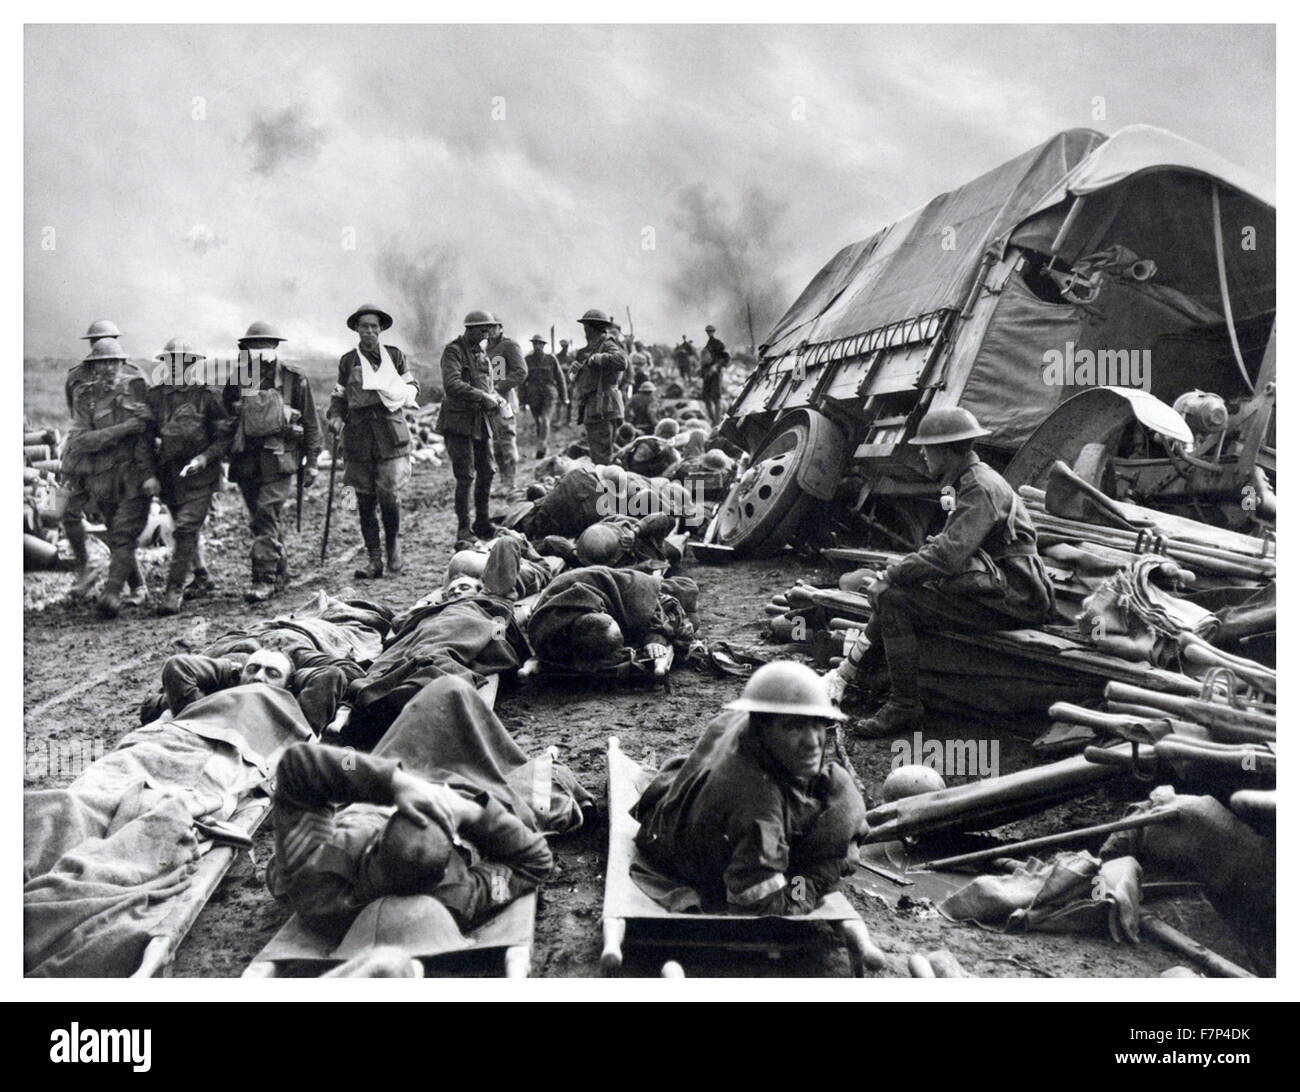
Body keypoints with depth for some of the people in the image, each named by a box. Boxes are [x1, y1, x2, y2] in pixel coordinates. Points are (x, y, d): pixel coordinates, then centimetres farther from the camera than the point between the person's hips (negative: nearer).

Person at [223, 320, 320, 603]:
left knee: (267, 516, -14)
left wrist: (311, 462, 2)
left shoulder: (294, 379, 2)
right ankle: (280, 573, 22)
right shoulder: (237, 380, 10)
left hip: (278, 459, -4)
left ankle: (265, 578, -12)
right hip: (246, 460, 4)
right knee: (259, 519, 10)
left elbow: (310, 423, 5)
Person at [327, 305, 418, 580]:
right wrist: (335, 417, -1)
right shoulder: (348, 361, 12)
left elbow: (412, 385, 17)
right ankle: (374, 559, 10)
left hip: (390, 432, -2)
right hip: (359, 435, 2)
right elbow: (339, 396, 18)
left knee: (389, 495, -10)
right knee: (365, 499, 2)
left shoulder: (394, 355, 9)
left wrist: (404, 395, -5)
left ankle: (394, 544, 16)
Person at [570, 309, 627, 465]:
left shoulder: (608, 346, -10)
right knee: (596, 457, 15)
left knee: (602, 457, -12)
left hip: (603, 411, -10)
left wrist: (593, 359, -22)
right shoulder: (592, 348, 19)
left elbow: (621, 362, -31)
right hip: (593, 411, 10)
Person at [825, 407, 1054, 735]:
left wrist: (889, 576, -15)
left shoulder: (981, 488, -18)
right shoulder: (969, 481, 15)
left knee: (894, 599, -17)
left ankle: (905, 707, -11)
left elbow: (947, 556, -26)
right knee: (894, 593, 10)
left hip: (1008, 602, -10)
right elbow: (949, 545, 19)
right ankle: (847, 672, 10)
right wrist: (894, 573, 6)